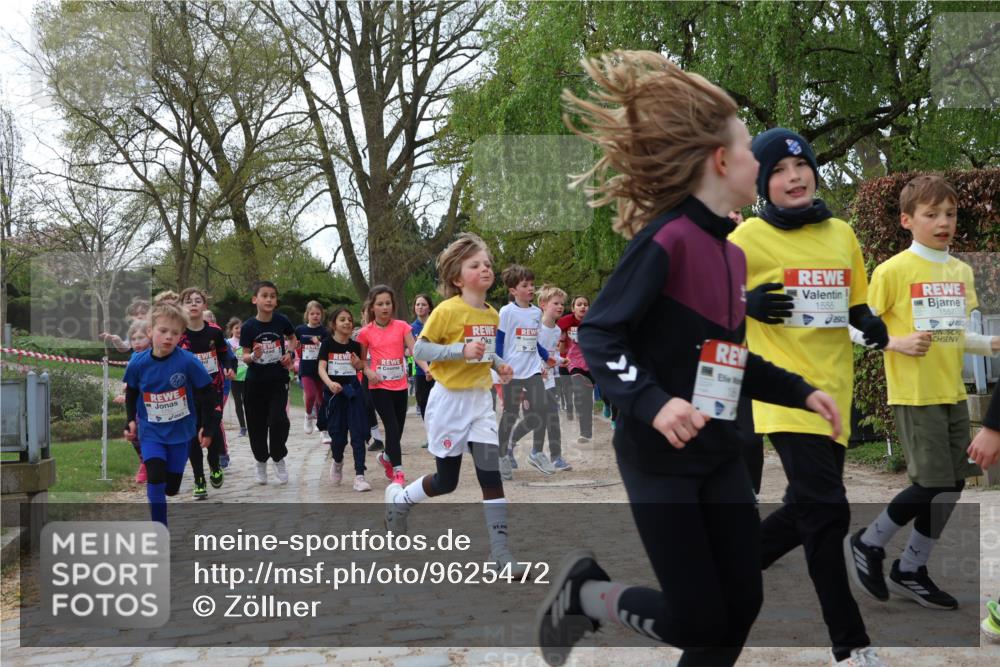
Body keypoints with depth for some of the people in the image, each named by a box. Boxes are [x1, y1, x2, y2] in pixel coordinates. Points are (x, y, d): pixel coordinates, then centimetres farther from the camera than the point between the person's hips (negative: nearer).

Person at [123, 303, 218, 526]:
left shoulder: (188, 361, -19)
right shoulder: (138, 363, -12)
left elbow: (208, 394, -7)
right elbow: (131, 393, 9)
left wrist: (208, 428, -4)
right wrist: (131, 420, 3)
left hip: (180, 431, 0)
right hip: (151, 432, 0)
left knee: (172, 487, 9)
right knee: (155, 478, -18)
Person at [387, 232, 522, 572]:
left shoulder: (492, 315, 6)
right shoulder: (447, 310, -15)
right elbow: (419, 349, -16)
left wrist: (499, 364, 3)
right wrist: (461, 350, -27)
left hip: (480, 401, 5)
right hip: (449, 400, -5)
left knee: (491, 474, -6)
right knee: (446, 480, 7)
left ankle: (500, 552, -1)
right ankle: (398, 498, 36)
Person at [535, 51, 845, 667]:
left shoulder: (732, 251, 10)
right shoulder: (667, 239, -18)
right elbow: (598, 335, -20)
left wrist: (799, 391, 14)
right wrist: (652, 404, -33)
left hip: (720, 454, 8)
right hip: (660, 458, -8)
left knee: (741, 605, 7)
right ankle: (583, 591, 21)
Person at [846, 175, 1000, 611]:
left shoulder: (961, 271, 10)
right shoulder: (893, 270, -10)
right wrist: (900, 342, -21)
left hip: (954, 393, 7)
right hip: (915, 394, -7)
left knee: (953, 483, 7)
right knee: (932, 484, -9)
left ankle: (911, 570, 22)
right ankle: (867, 544, 13)